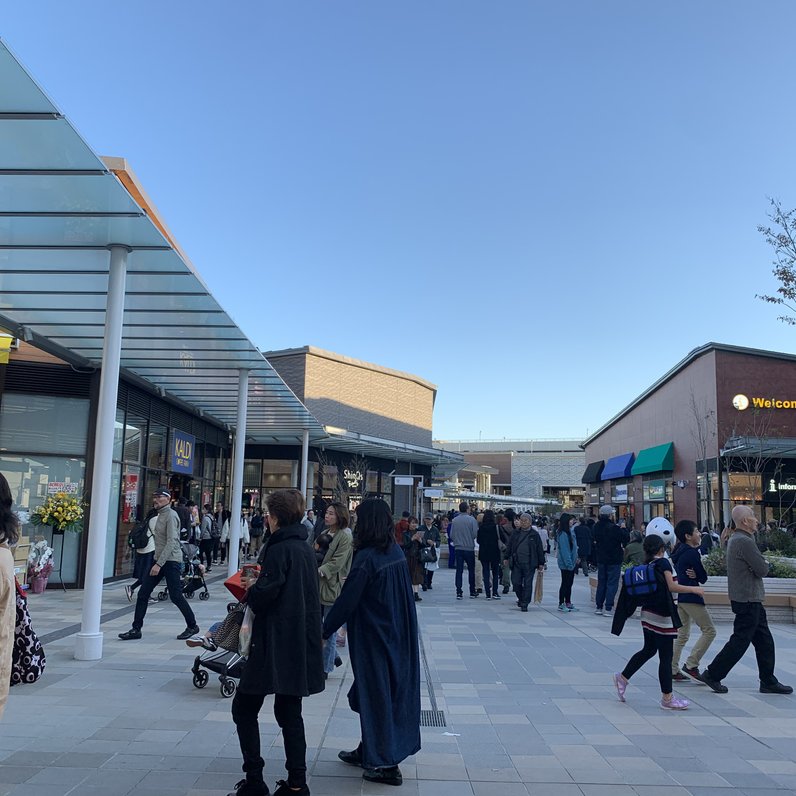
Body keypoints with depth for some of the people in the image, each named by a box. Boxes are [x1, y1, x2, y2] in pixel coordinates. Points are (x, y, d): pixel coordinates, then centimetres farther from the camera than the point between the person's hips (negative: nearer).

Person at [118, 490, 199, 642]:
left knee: (176, 596, -3)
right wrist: (157, 562, 15)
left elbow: (171, 542, -21)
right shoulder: (160, 515, 16)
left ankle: (192, 626, 12)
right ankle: (136, 629, 10)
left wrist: (159, 564, -24)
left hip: (171, 561, -9)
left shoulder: (171, 515, -13)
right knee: (143, 594, 4)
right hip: (159, 560, 9)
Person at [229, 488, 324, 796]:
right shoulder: (306, 548, 9)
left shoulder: (279, 549, -16)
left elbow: (264, 593, -22)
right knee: (289, 713, 15)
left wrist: (249, 593, -1)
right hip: (300, 644, 8)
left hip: (275, 645, -8)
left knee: (244, 708, 6)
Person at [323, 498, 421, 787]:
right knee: (392, 689, 18)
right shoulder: (397, 552, 1)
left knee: (376, 695, 4)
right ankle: (368, 751, 34)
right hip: (398, 635, 8)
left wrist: (324, 631, -7)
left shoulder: (366, 558, -22)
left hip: (373, 638, -8)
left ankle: (386, 765, 14)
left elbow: (346, 601, -18)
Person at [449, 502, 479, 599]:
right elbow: (475, 534, -12)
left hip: (458, 548, 2)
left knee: (459, 570, 5)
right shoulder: (471, 519, -10)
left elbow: (451, 535, 0)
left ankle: (459, 592, 1)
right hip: (469, 548, -2)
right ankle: (472, 592, 17)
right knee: (471, 570, 11)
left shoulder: (454, 520, -2)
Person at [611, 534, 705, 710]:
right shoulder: (663, 563, -11)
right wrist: (693, 589, -9)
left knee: (648, 650, 20)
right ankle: (667, 698, 6)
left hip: (647, 614, 7)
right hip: (662, 616, -7)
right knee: (665, 657, 0)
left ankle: (623, 677, 21)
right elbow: (672, 586, -18)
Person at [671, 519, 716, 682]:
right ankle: (691, 665, -4)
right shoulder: (692, 553, -15)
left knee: (682, 635, 14)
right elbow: (703, 578, -10)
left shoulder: (679, 552, 12)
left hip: (679, 595, 10)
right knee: (709, 631, -1)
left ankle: (672, 669, 13)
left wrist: (693, 575, -5)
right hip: (691, 597, -9)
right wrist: (696, 575, 9)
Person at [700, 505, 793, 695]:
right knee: (740, 641, -2)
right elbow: (762, 570, -18)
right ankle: (712, 675, 6)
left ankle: (768, 682, 21)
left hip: (750, 600, 10)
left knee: (764, 641, 14)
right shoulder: (744, 541, -20)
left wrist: (761, 564, -1)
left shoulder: (734, 539, 13)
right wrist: (765, 565, 2)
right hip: (747, 599, -10)